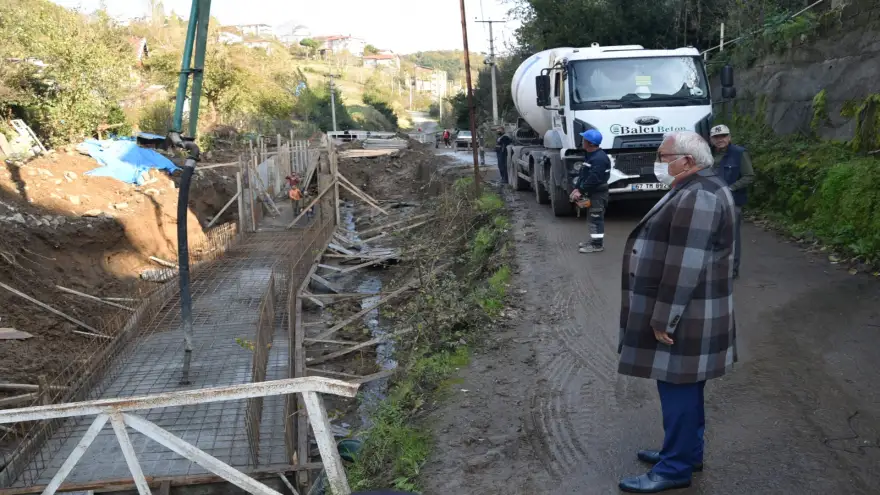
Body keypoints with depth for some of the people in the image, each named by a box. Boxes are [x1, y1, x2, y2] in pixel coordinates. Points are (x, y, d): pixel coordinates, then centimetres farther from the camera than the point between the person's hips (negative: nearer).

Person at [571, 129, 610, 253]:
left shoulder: (599, 158, -23)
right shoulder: (591, 156, 13)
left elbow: (593, 179, -27)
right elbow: (582, 174, 13)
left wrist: (580, 191, -21)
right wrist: (577, 188, 3)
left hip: (598, 194, -10)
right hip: (592, 193, 10)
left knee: (596, 218, -5)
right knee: (593, 218, 16)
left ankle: (597, 244, 1)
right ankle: (594, 241, 26)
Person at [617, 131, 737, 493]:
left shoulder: (698, 198, -22)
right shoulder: (697, 190, 13)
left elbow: (685, 266, -26)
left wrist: (664, 318, -21)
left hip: (683, 317, -10)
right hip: (683, 314, 10)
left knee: (678, 391, 0)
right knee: (684, 389, 19)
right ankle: (687, 452, 32)